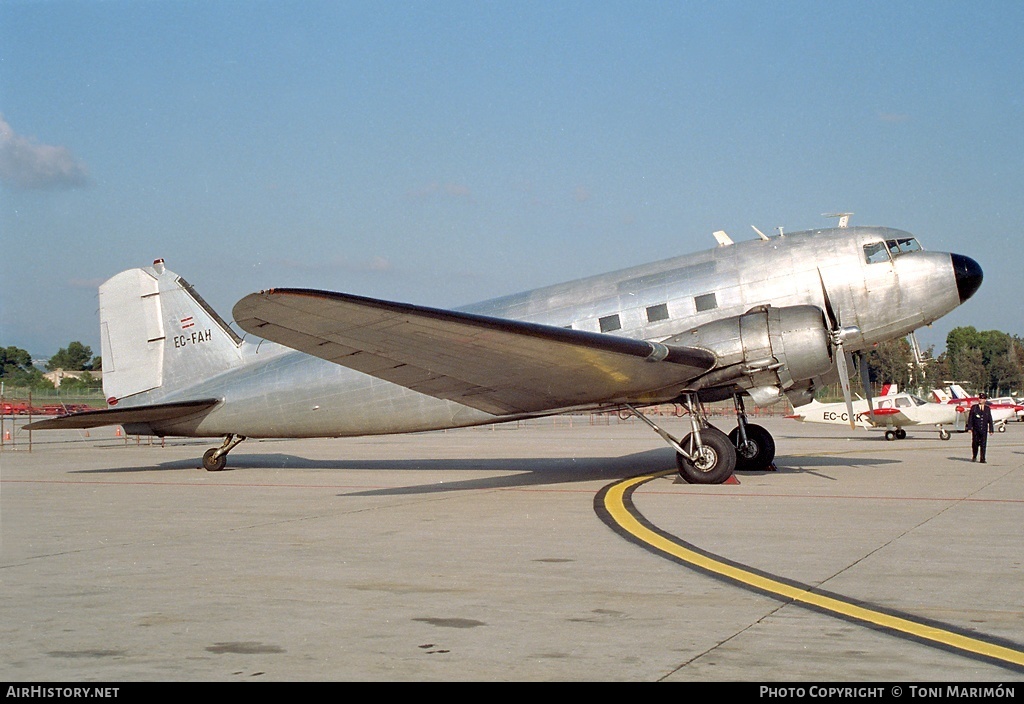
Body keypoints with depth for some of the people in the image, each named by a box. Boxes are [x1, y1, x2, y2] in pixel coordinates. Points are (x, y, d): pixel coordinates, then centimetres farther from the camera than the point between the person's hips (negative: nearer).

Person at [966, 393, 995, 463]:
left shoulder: (987, 409, 9)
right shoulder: (974, 408, 4)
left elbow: (990, 420, 9)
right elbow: (970, 418, 1)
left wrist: (991, 430, 4)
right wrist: (969, 428, -7)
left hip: (984, 430, 1)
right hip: (975, 430, -1)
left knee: (983, 445, -3)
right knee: (975, 444, 5)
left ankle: (982, 459, 1)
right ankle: (974, 457, 24)